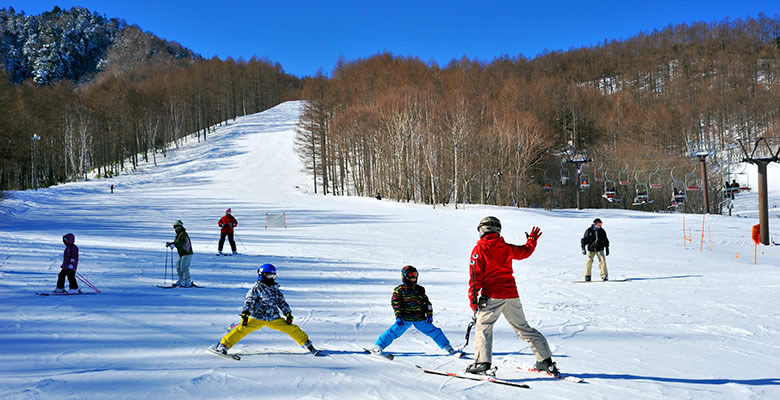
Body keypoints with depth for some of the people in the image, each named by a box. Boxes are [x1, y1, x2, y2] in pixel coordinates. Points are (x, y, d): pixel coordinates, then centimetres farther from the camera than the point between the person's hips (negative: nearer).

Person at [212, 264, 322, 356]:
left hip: (274, 319, 4)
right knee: (242, 330, -23)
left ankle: (307, 344, 14)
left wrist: (288, 313, 13)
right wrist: (245, 314, -21)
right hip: (257, 318, -4)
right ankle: (223, 346, -20)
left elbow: (282, 302, 22)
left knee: (292, 328, -1)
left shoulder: (275, 289, 16)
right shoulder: (256, 288, 0)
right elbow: (249, 301, -8)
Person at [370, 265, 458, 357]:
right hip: (405, 318, -3)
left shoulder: (420, 289, 13)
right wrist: (398, 316, -15)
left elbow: (426, 303, 17)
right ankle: (378, 347, -3)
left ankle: (448, 348, 18)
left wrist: (429, 314, 8)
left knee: (434, 331, 3)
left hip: (420, 319, 4)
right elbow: (395, 303, -5)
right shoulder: (399, 290, 0)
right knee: (394, 331, -14)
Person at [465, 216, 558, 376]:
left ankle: (482, 362, -19)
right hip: (512, 295, 5)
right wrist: (532, 240, 47)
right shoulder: (507, 247, 9)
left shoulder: (479, 249, -4)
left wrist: (473, 298, -5)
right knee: (523, 327, 14)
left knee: (483, 327, -2)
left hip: (492, 296, -5)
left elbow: (475, 275, -8)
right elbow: (525, 252, 28)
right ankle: (545, 361, 15)